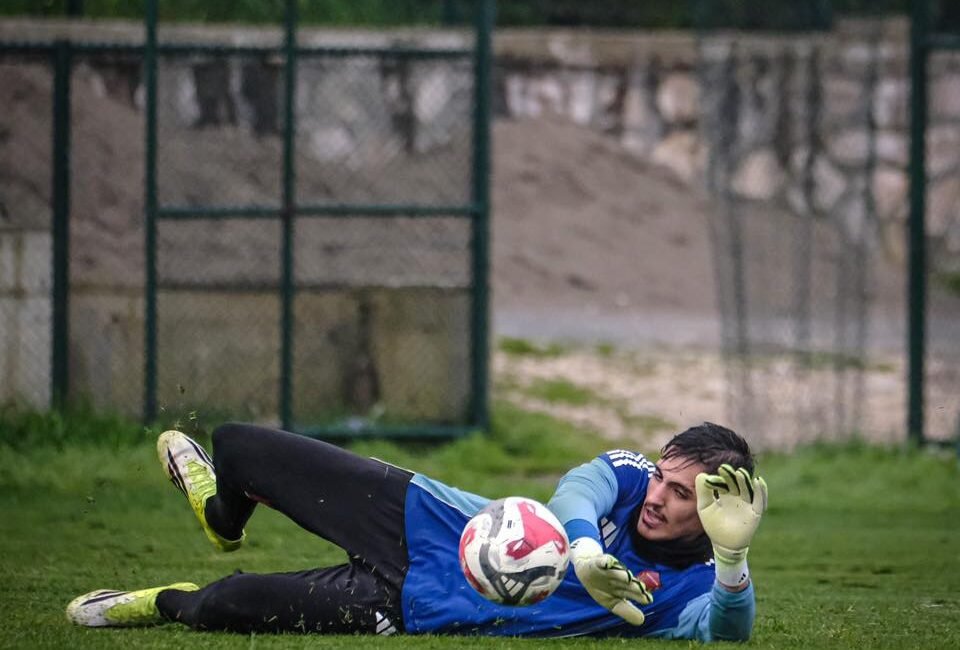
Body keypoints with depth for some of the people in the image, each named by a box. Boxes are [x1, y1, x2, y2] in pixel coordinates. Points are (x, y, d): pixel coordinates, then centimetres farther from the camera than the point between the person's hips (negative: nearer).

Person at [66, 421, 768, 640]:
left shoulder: (688, 588, -20)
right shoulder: (629, 472, -10)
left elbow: (726, 632, -41)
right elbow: (577, 489, -30)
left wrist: (732, 556, -61)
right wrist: (585, 547, -52)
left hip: (415, 607, -3)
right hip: (422, 516, 3)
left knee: (227, 606, -9)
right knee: (237, 445, 11)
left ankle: (170, 603, 31)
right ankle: (224, 514, 51)